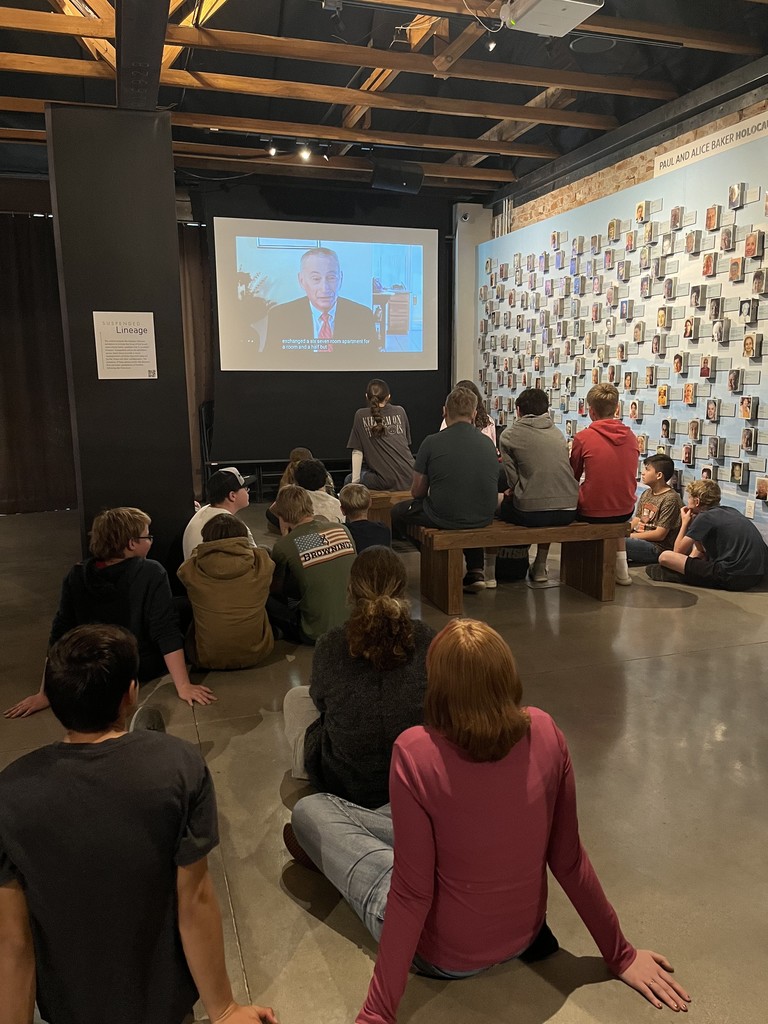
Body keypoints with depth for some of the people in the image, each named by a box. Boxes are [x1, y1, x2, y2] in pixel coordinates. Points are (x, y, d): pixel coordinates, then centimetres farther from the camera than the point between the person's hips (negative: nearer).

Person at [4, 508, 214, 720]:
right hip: (144, 671, -4)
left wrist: (44, 693, -7)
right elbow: (167, 633, -28)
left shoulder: (76, 576, -12)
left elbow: (59, 637, -11)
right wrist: (183, 686, -26)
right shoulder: (151, 574, -23)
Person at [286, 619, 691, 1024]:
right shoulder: (544, 732, -17)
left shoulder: (415, 752, -30)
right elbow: (568, 859, -9)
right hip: (524, 936, 5)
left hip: (444, 954, -4)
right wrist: (621, 955, 5)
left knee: (309, 811, 10)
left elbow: (412, 893, -25)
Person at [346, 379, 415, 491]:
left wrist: (355, 481, 6)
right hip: (410, 478, 5)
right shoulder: (400, 411, 12)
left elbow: (357, 451, 1)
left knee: (348, 481, 18)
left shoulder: (361, 416, 2)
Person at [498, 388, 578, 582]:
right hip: (567, 511, 5)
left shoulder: (509, 435, 1)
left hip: (530, 513, -5)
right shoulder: (558, 433, 15)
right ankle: (540, 566, 40)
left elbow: (513, 479, -4)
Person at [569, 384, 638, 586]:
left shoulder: (583, 437, -11)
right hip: (625, 510, 4)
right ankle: (621, 567, 27)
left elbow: (573, 477, 4)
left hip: (591, 512, -4)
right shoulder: (630, 437, 1)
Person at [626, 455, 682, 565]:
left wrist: (631, 536, -14)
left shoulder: (670, 498, -11)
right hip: (639, 540, 8)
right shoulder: (646, 494, 16)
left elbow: (660, 534, -14)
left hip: (658, 548, -8)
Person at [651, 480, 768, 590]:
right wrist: (694, 520, 18)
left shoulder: (704, 517, -6)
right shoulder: (732, 512, 18)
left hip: (732, 578, -9)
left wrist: (685, 523, 12)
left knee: (664, 557, -11)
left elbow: (678, 551, 0)